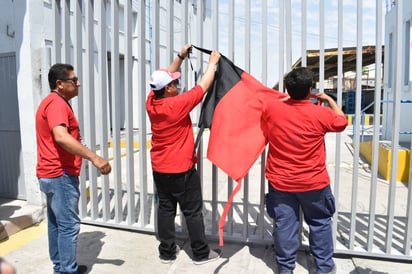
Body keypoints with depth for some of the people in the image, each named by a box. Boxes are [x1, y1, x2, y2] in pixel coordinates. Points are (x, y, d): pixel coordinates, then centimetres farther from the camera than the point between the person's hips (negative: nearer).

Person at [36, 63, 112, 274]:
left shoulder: (53, 102, 18)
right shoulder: (57, 103, -16)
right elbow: (61, 137, -33)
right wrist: (94, 158, -38)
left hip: (51, 174, 11)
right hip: (60, 175, -11)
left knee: (56, 223, 17)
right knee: (69, 225, -3)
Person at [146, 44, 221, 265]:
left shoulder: (151, 102, -4)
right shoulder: (178, 104, -22)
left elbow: (165, 77, 11)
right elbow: (203, 86, -13)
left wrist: (180, 57, 12)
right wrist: (213, 62, 2)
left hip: (159, 168, 7)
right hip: (181, 169, -6)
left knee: (165, 209, 14)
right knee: (193, 211, 7)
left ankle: (167, 251, 25)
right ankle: (201, 253, 20)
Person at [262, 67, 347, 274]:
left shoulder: (272, 108, -10)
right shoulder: (320, 113, -14)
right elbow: (342, 122, 7)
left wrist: (284, 97, 17)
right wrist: (330, 100, 18)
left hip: (280, 181, 1)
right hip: (313, 182, -1)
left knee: (284, 224, 10)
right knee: (320, 223, 18)